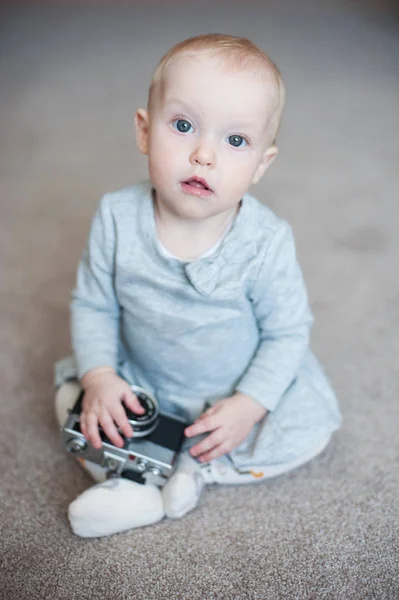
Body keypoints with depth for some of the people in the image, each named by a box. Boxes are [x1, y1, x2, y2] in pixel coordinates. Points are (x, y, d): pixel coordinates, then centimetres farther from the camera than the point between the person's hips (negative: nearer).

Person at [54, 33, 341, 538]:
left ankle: (192, 470, -10)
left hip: (241, 385, -1)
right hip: (140, 381, 2)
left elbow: (287, 331, -14)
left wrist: (248, 405, -21)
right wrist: (99, 375, -19)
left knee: (310, 426, -15)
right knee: (72, 398, -7)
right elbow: (93, 304, -8)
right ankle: (138, 491, -11)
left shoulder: (266, 242, -26)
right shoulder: (117, 219, -20)